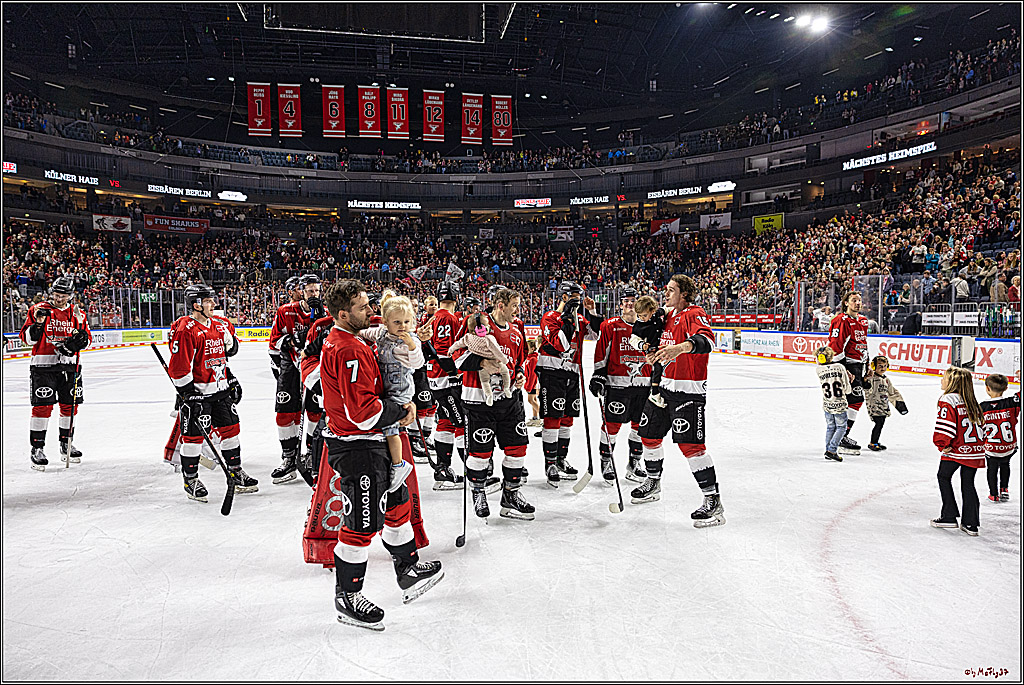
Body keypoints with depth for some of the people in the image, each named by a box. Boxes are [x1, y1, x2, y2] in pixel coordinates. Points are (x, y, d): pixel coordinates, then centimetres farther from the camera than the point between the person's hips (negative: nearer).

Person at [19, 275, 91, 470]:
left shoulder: (77, 313, 9)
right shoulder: (38, 310, -1)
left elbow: (87, 338, 10)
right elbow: (27, 338, -2)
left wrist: (79, 340, -11)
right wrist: (37, 324, -19)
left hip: (69, 365, 4)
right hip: (43, 365, -4)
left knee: (70, 405, 9)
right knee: (42, 406, -8)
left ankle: (66, 444, 24)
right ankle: (37, 448, 1)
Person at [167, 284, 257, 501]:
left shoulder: (215, 326, 12)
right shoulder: (186, 330, -15)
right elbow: (179, 367, -17)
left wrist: (231, 381, 20)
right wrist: (189, 395, -18)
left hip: (219, 389, 8)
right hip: (197, 391, -8)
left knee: (230, 428, 11)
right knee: (194, 435, 0)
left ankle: (235, 472, 22)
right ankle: (190, 479, 14)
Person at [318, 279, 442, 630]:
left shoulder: (343, 340, 11)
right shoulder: (349, 351, -23)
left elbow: (373, 388, 21)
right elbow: (362, 411, -26)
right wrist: (401, 411, -12)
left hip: (368, 442, 11)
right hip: (356, 446, -11)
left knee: (396, 502, 19)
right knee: (362, 523, -3)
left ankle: (409, 571, 33)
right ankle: (347, 597, 12)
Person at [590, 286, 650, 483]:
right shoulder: (610, 326, -1)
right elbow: (601, 354, 0)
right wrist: (598, 376, -6)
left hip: (643, 384, 4)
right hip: (617, 383, -3)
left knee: (640, 425, 9)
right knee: (612, 424, -2)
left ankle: (634, 463, 23)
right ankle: (606, 462, 14)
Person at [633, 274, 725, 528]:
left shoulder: (695, 314, -14)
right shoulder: (670, 315, 14)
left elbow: (706, 340, -35)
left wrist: (680, 347, -52)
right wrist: (655, 356, 9)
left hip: (689, 390, -9)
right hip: (664, 385, 9)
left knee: (690, 444, -16)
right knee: (649, 433, 17)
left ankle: (713, 501, -8)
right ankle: (653, 484, 38)